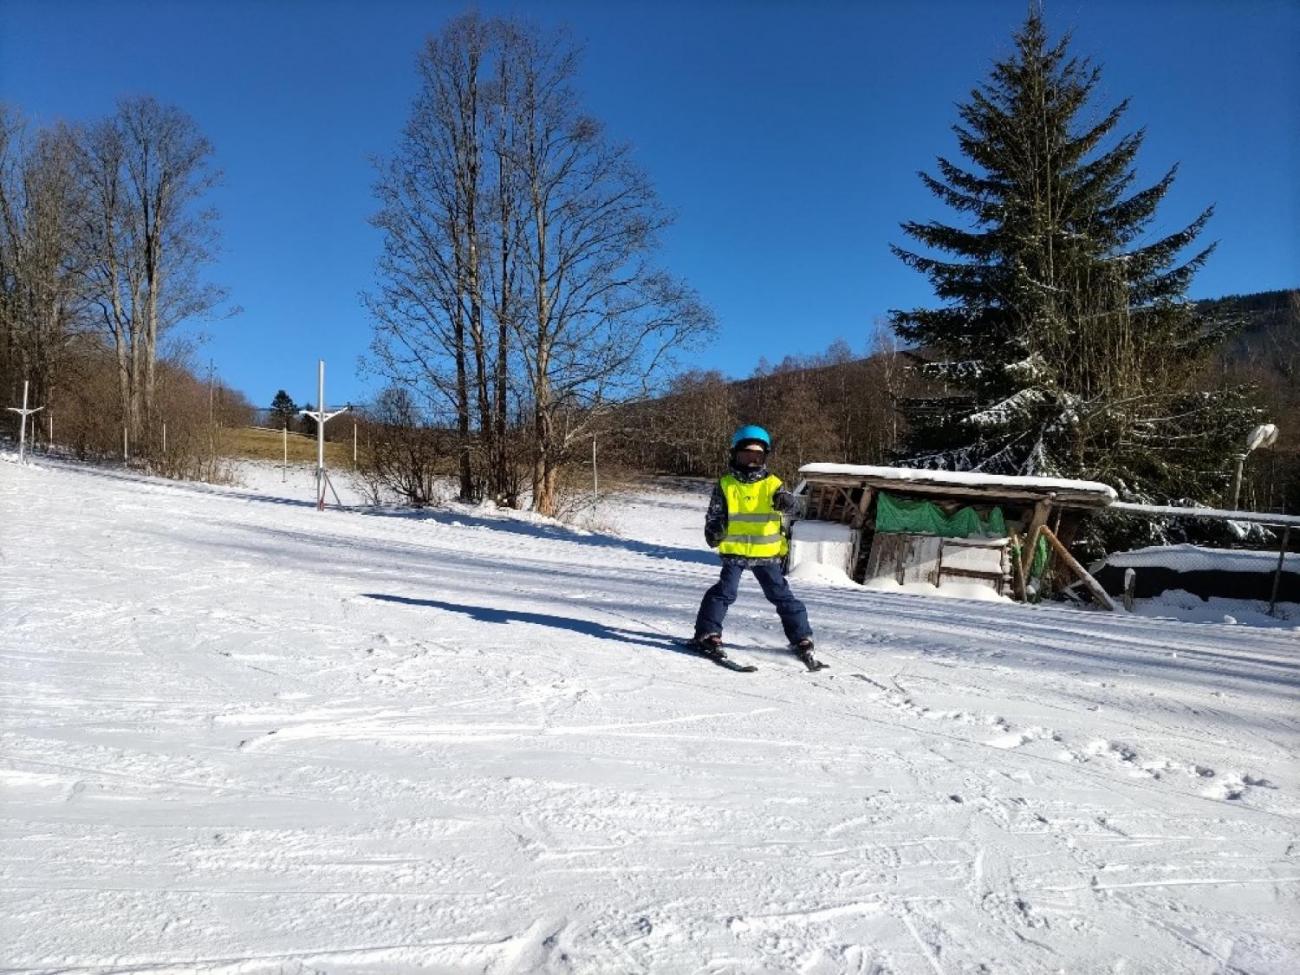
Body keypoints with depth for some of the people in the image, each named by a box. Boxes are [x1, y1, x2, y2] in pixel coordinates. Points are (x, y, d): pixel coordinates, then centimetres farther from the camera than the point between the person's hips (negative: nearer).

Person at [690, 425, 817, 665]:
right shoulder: (725, 484, 3)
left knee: (782, 595, 7)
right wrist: (713, 531, -14)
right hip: (734, 551, -1)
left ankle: (801, 638, 16)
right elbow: (715, 514, 6)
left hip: (767, 552, 1)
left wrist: (787, 500, -35)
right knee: (725, 591, -13)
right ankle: (707, 634, -4)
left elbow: (793, 503, -12)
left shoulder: (771, 484, 2)